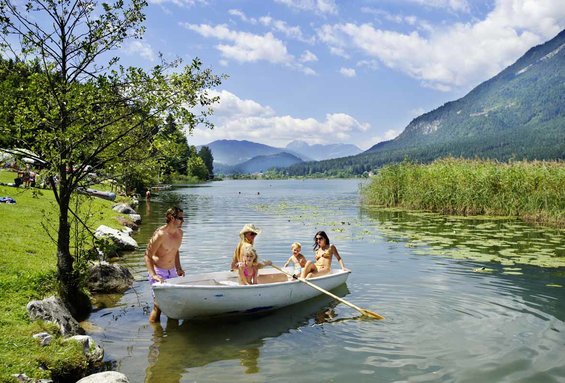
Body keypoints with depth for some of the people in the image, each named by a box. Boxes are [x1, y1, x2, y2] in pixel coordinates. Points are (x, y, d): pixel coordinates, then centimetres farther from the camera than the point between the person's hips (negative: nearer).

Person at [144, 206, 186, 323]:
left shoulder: (180, 233, 2)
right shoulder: (160, 234, -21)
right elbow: (148, 255, -20)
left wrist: (178, 268, 7)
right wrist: (153, 275, -30)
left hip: (172, 272, 7)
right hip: (159, 272, -7)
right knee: (158, 305, -8)